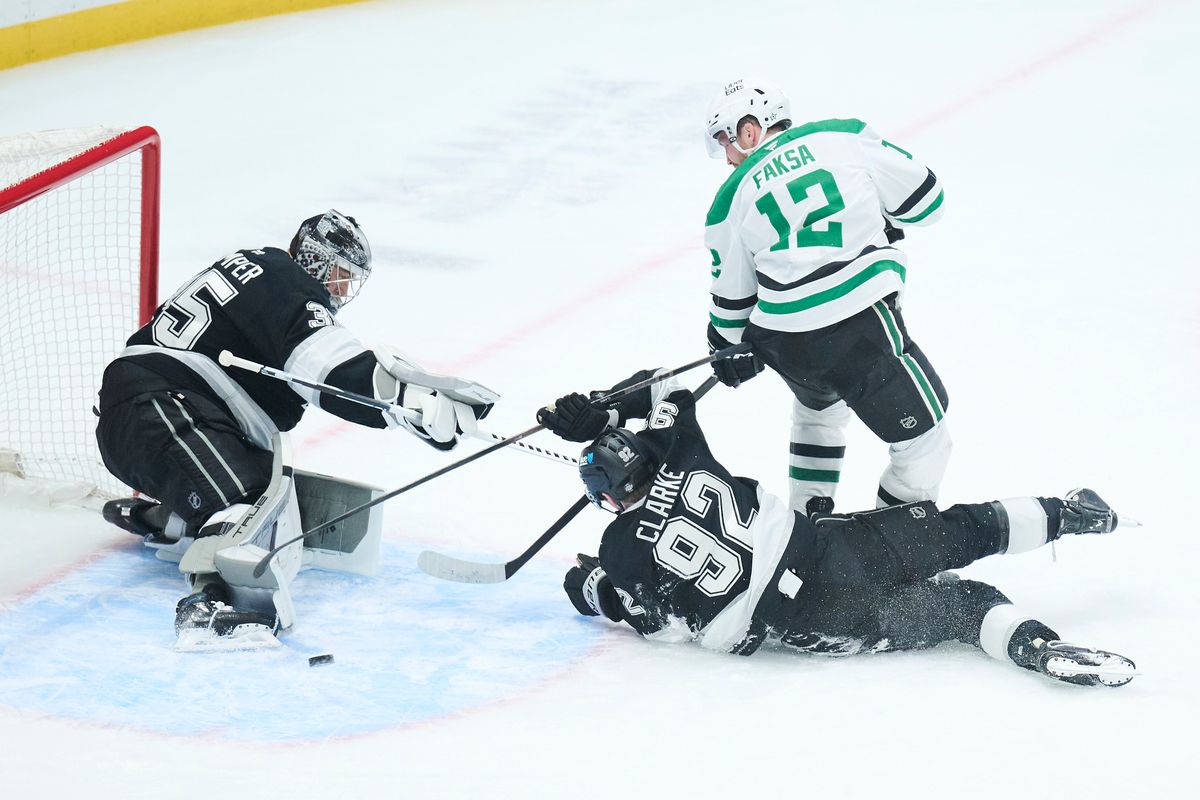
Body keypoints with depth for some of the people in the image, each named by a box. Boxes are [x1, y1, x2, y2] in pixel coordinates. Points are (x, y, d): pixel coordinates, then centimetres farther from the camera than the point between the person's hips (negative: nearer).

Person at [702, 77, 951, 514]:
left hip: (785, 344, 4)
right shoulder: (845, 136, 4)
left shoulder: (732, 200, 10)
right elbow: (923, 196, 6)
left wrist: (730, 349, 37)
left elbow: (731, 296, 18)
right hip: (862, 324, -4)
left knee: (819, 406, 36)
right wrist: (878, 226, 25)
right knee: (923, 441, 7)